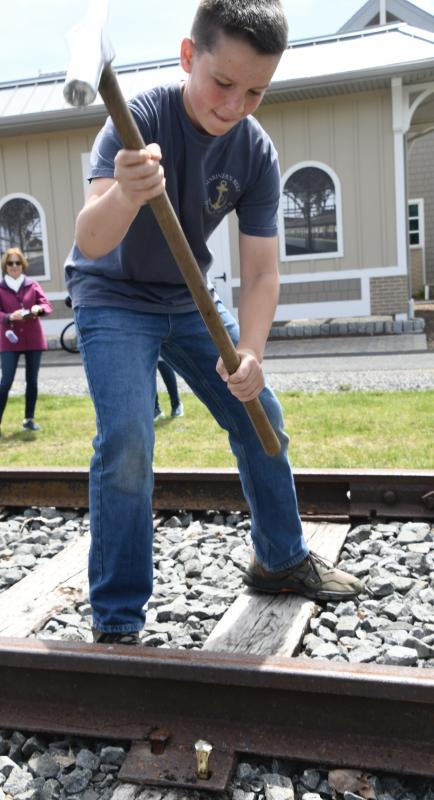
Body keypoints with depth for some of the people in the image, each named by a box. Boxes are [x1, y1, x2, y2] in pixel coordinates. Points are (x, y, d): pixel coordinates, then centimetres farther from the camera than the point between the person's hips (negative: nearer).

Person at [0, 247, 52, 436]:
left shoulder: (32, 285, 6)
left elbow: (47, 305, 0)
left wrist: (39, 308, -23)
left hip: (33, 339, 2)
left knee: (32, 380, 7)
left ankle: (29, 419, 16)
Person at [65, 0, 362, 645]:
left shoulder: (257, 153, -12)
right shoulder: (139, 120, -25)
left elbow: (260, 270, -15)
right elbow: (89, 242, -38)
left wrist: (250, 352, -32)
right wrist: (125, 194, -61)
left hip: (189, 300, 5)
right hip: (112, 298, -5)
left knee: (261, 416, 4)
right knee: (127, 440, -22)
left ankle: (282, 560, 25)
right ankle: (116, 624, -7)